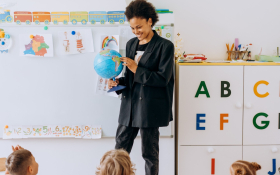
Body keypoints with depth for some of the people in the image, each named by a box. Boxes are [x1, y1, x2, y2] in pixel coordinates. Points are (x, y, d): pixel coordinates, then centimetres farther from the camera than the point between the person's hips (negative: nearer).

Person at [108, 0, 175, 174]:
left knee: (150, 153, 3)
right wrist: (118, 82, -1)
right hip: (129, 105, 6)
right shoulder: (131, 44, 13)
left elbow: (163, 78, -13)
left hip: (149, 107, -6)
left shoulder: (165, 46, -6)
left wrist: (136, 69, -16)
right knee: (120, 150, 8)